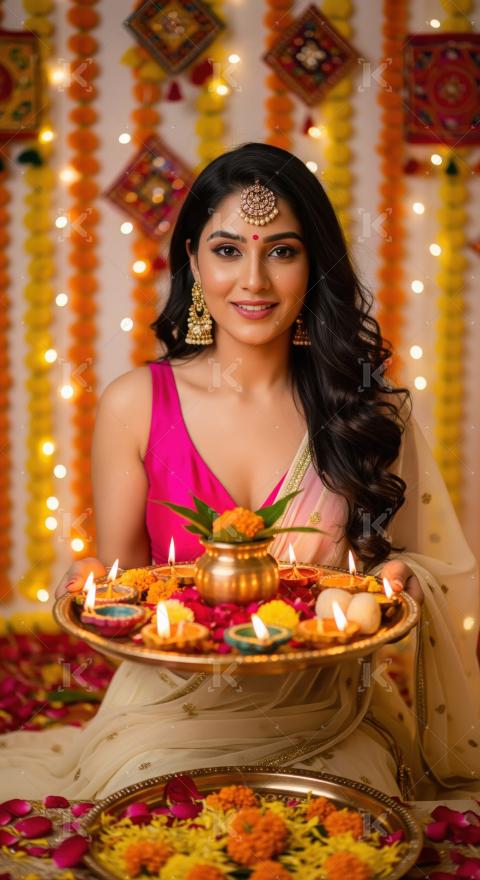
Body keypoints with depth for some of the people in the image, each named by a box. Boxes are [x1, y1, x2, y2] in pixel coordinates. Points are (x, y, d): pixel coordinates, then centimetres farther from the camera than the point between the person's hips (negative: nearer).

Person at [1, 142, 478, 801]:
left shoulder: (366, 407, -1)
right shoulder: (134, 406, -4)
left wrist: (395, 583, -16)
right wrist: (90, 589, -18)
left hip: (328, 723, 0)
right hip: (174, 707, 0)